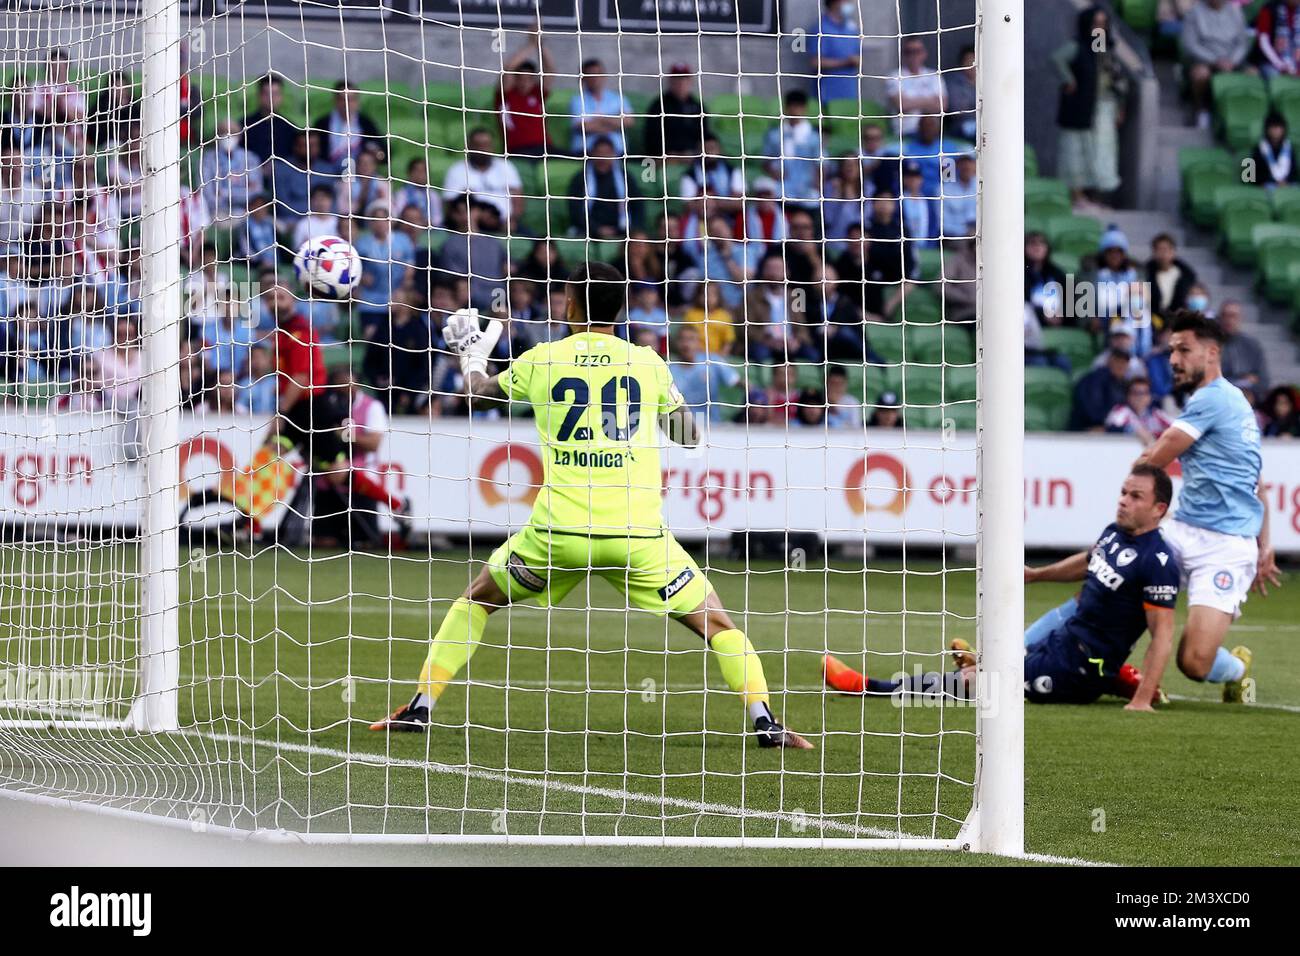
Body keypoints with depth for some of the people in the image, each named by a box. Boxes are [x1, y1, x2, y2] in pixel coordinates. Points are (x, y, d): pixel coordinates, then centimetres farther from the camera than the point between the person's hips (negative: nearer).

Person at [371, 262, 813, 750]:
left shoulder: (540, 360, 6)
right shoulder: (648, 362, 6)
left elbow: (479, 391, 26)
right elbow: (688, 434, 19)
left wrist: (473, 357, 47)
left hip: (558, 532, 0)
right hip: (639, 534, 0)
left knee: (477, 599, 23)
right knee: (715, 623, 9)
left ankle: (420, 708, 19)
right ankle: (764, 721, -8)